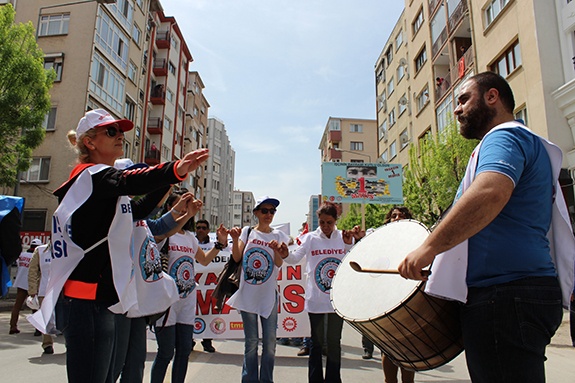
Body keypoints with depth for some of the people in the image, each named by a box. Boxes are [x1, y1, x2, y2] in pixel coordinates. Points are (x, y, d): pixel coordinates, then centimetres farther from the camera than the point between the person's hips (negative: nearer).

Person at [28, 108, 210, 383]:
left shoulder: (102, 179, 21)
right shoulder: (91, 174, -9)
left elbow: (137, 209, 32)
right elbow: (129, 182, -33)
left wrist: (169, 178, 21)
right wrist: (175, 170, -51)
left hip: (101, 300, 10)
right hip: (87, 301, -10)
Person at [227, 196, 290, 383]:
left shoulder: (279, 236, 4)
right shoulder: (247, 232, 4)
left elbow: (279, 263, -8)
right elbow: (237, 257, -4)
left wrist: (276, 250, -28)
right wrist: (235, 239, -20)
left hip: (269, 294, 1)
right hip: (248, 294, -1)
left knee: (270, 341, 4)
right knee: (251, 341, 7)